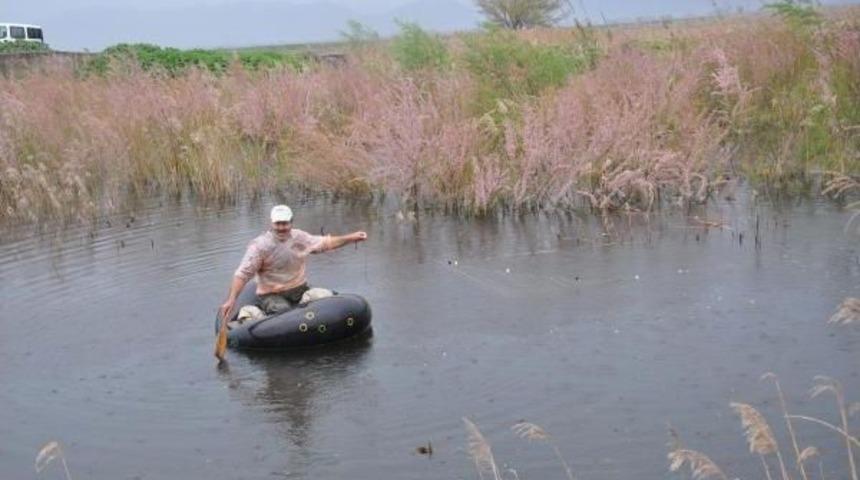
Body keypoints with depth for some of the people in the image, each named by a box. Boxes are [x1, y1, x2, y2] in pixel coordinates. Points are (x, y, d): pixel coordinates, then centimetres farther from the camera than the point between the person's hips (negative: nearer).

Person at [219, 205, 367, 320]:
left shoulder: (299, 237, 2)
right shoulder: (260, 245, -15)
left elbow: (325, 242, 16)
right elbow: (242, 274, -19)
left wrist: (352, 237, 13)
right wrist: (231, 300, -30)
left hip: (300, 289, 6)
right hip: (272, 295, -5)